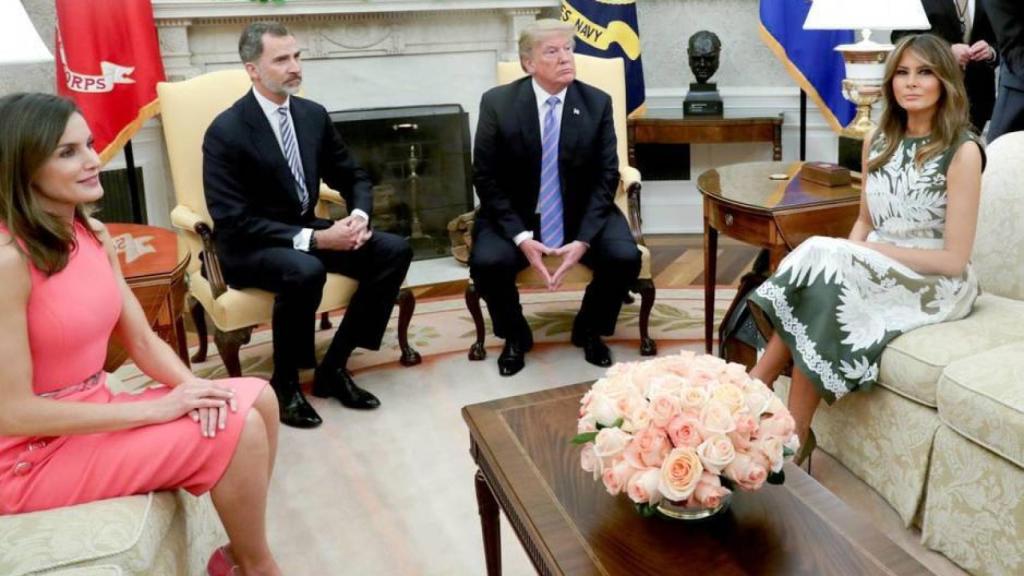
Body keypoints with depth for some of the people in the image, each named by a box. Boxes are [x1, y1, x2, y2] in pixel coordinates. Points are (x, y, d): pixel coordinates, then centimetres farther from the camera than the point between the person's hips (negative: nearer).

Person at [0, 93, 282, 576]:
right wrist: (157, 409, -22)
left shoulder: (93, 235, 3)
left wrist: (190, 385, -15)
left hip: (93, 418, 8)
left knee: (258, 399, -3)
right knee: (237, 427, -18)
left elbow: (142, 341, 6)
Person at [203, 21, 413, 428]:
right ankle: (285, 383, -12)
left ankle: (333, 366, -5)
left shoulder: (313, 114, 2)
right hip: (248, 246, -6)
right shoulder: (225, 131, -16)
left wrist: (359, 216, -13)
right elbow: (232, 223, -21)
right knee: (305, 270, -38)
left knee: (395, 251, -12)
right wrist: (313, 240, -28)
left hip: (306, 230, 7)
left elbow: (353, 178, 11)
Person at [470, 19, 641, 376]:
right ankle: (515, 335, 6)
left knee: (625, 257, -23)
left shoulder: (597, 103, -5)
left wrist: (583, 240, -20)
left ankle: (589, 329, 10)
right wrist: (521, 237, -22)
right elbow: (486, 179, -8)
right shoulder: (497, 103, -9)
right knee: (487, 262, -29)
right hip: (515, 216, -1)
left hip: (581, 213, 1)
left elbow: (606, 177, -5)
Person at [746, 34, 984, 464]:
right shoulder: (877, 142, 8)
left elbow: (954, 259, -13)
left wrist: (872, 252, -16)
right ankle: (793, 433, -26)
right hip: (876, 274, 5)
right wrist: (851, 256, -7)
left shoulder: (962, 152, -11)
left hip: (936, 287, -5)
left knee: (822, 264, -30)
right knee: (823, 276, -28)